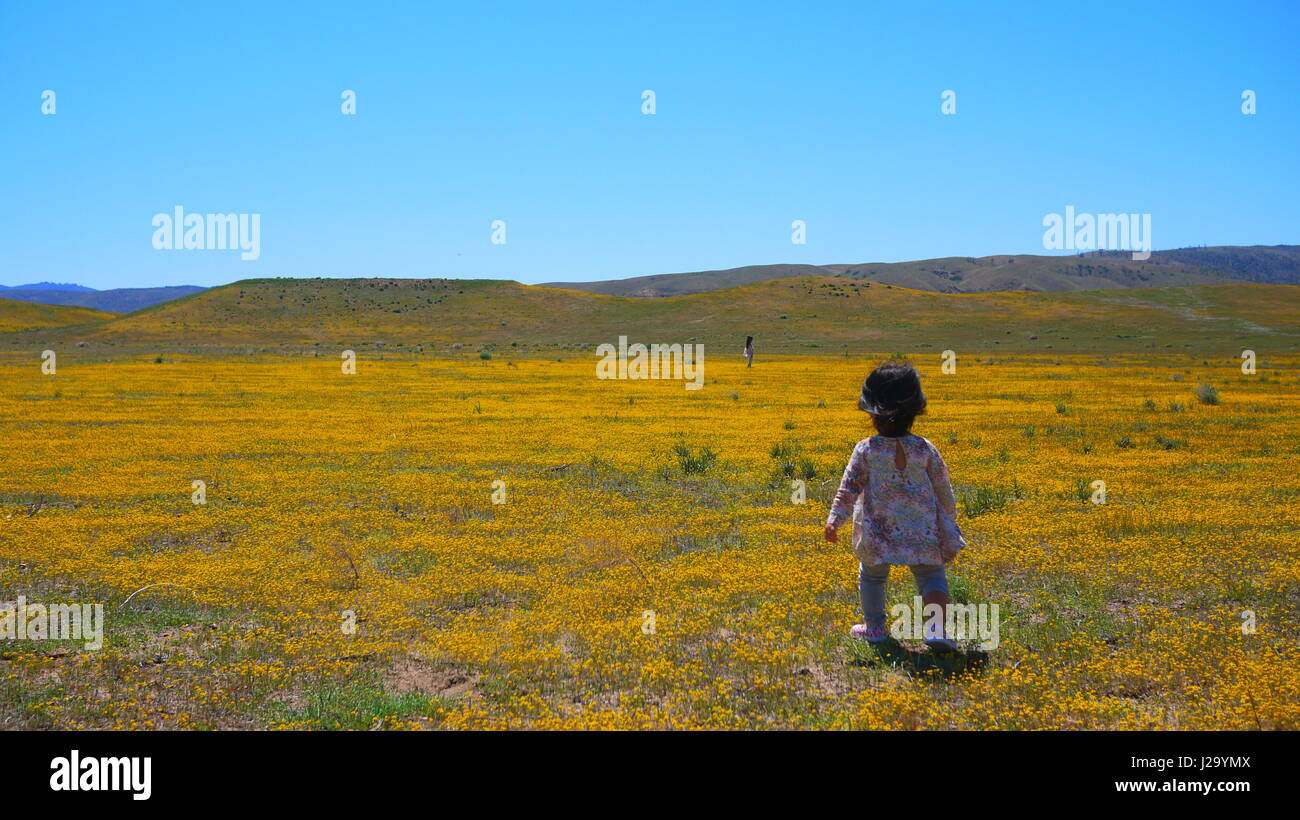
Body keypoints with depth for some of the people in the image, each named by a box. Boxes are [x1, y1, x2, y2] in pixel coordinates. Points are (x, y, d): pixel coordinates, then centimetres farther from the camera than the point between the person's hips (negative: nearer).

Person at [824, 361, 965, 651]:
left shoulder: (866, 449, -7)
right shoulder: (926, 449, -2)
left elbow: (849, 487, -10)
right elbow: (943, 489, 6)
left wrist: (834, 519, -9)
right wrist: (949, 520, 20)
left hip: (878, 530, 0)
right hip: (922, 530, 1)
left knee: (872, 574, 19)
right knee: (931, 575, 9)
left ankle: (874, 626, 27)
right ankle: (935, 627, -10)